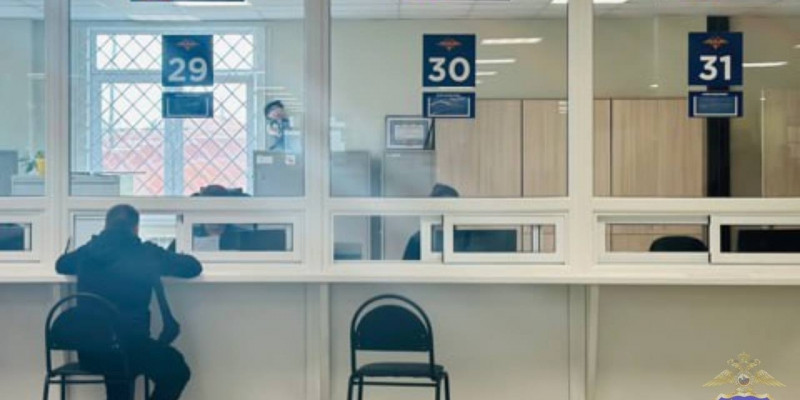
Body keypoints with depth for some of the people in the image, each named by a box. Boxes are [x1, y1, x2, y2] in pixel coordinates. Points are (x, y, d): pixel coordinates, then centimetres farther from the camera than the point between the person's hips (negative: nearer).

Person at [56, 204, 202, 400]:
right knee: (177, 369, 22)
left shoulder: (88, 252, 7)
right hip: (130, 348, -4)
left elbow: (61, 265, 29)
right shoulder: (147, 253, -2)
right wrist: (163, 260, 24)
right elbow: (194, 267, 8)